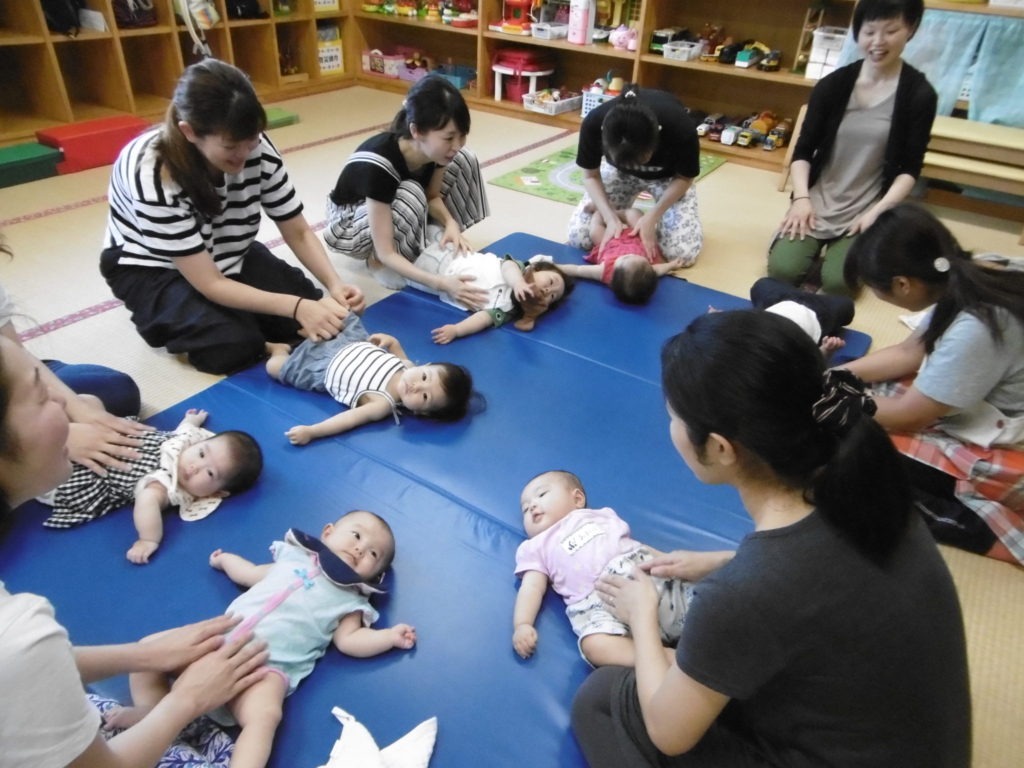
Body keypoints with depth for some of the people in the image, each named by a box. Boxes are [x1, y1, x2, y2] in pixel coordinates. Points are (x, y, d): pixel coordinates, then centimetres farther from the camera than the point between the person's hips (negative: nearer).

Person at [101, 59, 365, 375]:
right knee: (234, 346, -25)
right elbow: (210, 284, -32)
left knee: (311, 307, -15)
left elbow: (298, 233, -12)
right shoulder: (152, 175, -34)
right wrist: (297, 307, -42)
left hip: (227, 254, 4)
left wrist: (334, 284, -30)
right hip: (153, 269, -4)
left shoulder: (256, 148, -23)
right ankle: (161, 316, 5)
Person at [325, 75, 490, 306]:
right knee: (410, 195, -38)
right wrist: (440, 283, -49)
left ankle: (430, 239, -2)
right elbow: (386, 253, -38)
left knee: (464, 161, -9)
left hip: (396, 207, 6)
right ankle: (374, 260, -12)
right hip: (350, 220, -6)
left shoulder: (435, 146, -22)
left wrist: (450, 223, -25)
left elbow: (432, 195, -3)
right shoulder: (378, 166, -40)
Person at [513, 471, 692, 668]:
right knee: (595, 646, -34)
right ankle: (672, 659, -38)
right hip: (599, 601, -3)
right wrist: (522, 625, -4)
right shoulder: (536, 547, 27)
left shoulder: (601, 515, 31)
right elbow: (532, 588, 14)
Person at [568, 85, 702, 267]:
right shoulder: (594, 123, -36)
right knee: (579, 237, -13)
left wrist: (651, 218, -30)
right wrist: (611, 218, -30)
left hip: (668, 176, -1)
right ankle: (622, 216, 16)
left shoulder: (679, 127, -39)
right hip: (618, 171, 2)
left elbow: (684, 178, -18)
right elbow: (590, 176, -17)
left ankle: (658, 221, 14)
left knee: (683, 253, -18)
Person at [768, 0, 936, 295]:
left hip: (866, 210, -1)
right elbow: (803, 150, 2)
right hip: (817, 202, 1)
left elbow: (909, 169, -2)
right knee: (783, 269, -22)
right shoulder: (832, 85, 1)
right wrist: (801, 198, -13)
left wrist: (878, 212, -17)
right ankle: (820, 243, 11)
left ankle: (837, 249, 11)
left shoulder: (919, 95, -2)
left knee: (836, 280, -23)